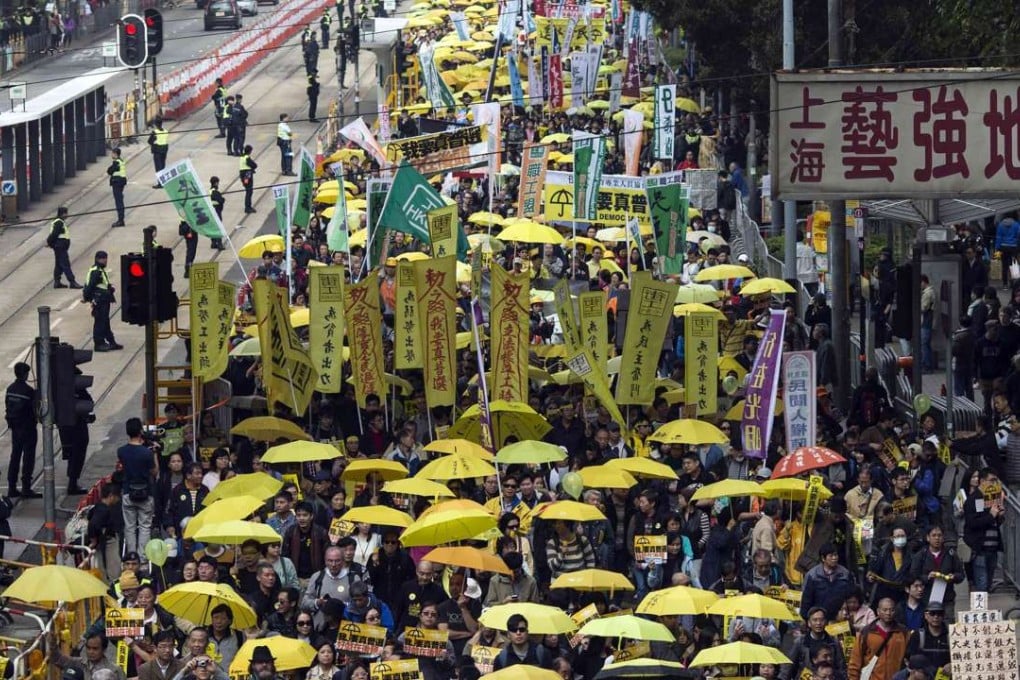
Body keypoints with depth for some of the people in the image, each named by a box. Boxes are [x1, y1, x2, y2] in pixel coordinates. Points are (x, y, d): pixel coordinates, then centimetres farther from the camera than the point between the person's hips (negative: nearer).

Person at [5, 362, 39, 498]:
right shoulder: (29, 391, -18)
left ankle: (12, 488, 14)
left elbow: (7, 408, 8)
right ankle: (26, 488, -2)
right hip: (28, 428, -7)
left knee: (15, 457, 13)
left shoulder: (10, 389, 3)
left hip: (15, 429, 7)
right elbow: (35, 409, -15)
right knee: (28, 458, -1)